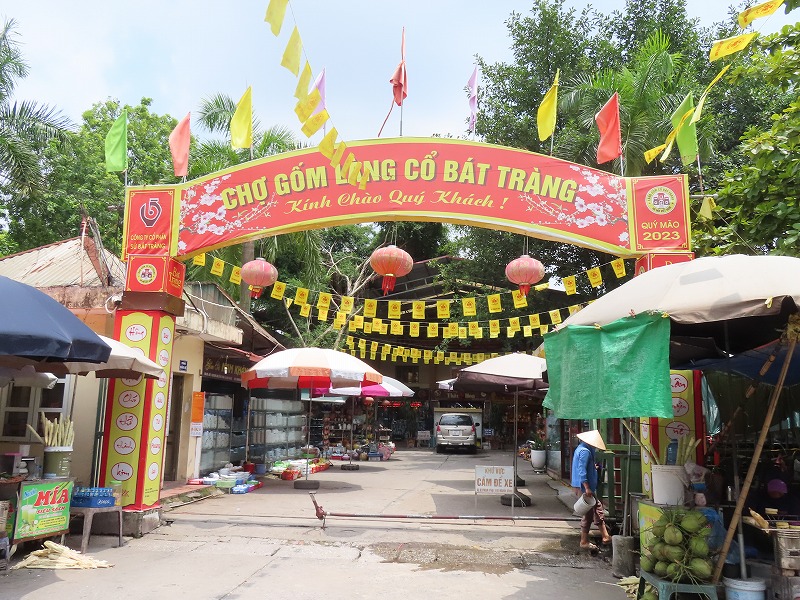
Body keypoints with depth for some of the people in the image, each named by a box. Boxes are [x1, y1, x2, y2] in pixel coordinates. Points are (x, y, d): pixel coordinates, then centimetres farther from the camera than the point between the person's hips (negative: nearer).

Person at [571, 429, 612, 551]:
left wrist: (593, 467, 33)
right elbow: (582, 471, -25)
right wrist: (587, 488, -27)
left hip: (582, 486, 11)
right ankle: (584, 542, 5)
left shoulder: (581, 449, 14)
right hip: (584, 487, -11)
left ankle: (605, 536, 21)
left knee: (598, 509, 15)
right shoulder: (585, 452, -19)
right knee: (588, 514, -2)